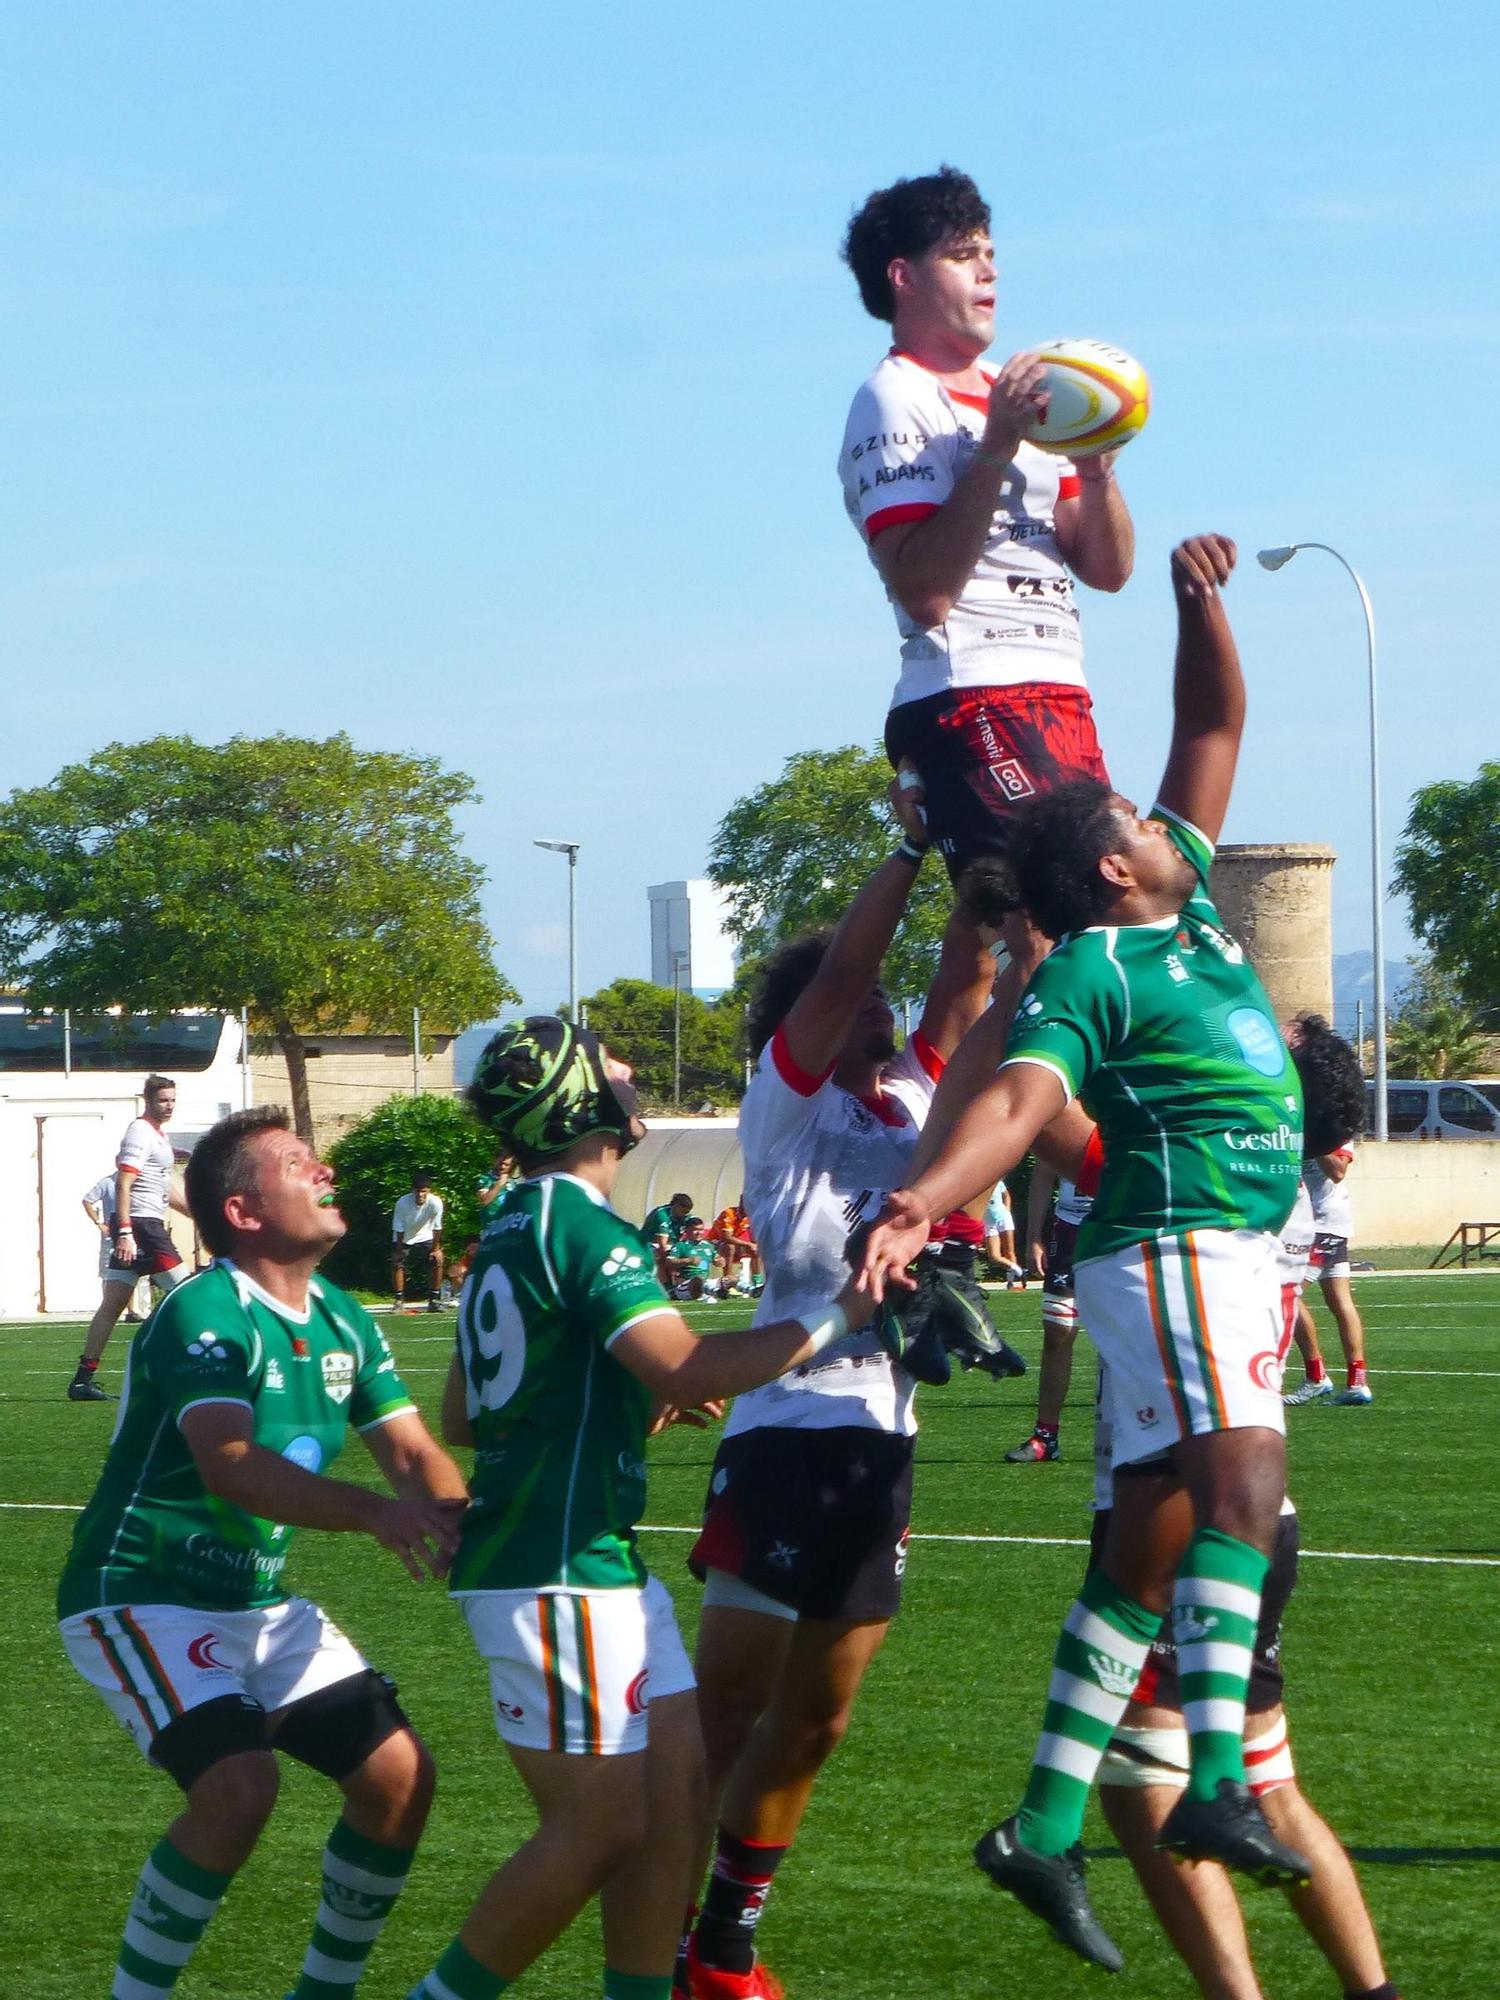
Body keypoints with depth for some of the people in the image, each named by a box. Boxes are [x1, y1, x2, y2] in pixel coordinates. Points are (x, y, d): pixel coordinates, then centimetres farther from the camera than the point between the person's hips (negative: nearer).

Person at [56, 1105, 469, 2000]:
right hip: (145, 1598, -8)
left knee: (400, 1776, -1)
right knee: (240, 1783, -28)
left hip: (260, 1602, 8)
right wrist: (374, 1512, -49)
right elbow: (229, 1466, -36)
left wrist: (452, 1520, -23)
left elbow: (416, 1454, 1)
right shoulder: (205, 1314, -22)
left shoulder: (342, 1321, 4)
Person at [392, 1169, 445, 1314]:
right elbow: (399, 1230, -21)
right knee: (396, 1263, -18)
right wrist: (399, 1252, -21)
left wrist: (436, 1248, -14)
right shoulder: (402, 1203, -29)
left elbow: (437, 1228, -16)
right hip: (403, 1239, -1)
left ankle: (434, 1300, -4)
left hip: (425, 1237, 1)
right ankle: (399, 1301, -5)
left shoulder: (435, 1202, -27)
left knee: (437, 1260, -15)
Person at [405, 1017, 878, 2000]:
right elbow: (687, 1371, -26)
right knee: (602, 1824, -5)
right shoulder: (581, 1226, -15)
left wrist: (638, 1401, 23)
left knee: (679, 1781, 8)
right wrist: (835, 1314, -17)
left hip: (604, 1561, 10)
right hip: (555, 1576, -10)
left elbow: (464, 1414, 23)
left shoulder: (512, 1229, 15)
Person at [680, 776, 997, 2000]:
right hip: (788, 1432, -7)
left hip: (884, 1444, 7)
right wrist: (915, 844, -15)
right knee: (724, 1706, -4)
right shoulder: (784, 1102, -1)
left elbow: (968, 981, 7)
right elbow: (840, 968, -13)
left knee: (812, 1723, 12)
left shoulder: (909, 1101, 15)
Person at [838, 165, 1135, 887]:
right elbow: (924, 591, -17)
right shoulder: (894, 401, -3)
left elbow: (1108, 570, 16)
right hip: (970, 700, -9)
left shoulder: (1016, 397, 23)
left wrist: (1097, 468, -2)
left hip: (1060, 700, 9)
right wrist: (996, 449, -19)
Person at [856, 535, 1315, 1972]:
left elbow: (1214, 725, 24)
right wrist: (920, 1202, -41)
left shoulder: (1188, 905, 17)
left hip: (1233, 1258, 9)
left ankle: (1045, 1830, 8)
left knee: (1148, 1551, 7)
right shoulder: (1087, 974, -8)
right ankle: (1217, 1784, -38)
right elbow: (1012, 1101, -24)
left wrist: (1200, 603, 12)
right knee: (1241, 1481, -25)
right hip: (1177, 1246, -9)